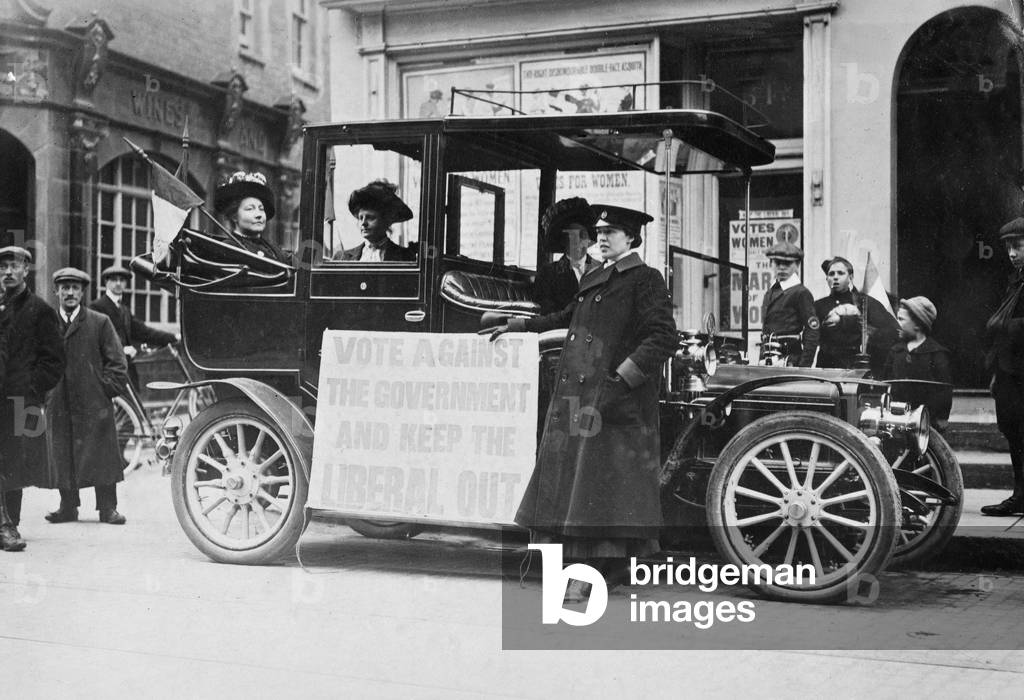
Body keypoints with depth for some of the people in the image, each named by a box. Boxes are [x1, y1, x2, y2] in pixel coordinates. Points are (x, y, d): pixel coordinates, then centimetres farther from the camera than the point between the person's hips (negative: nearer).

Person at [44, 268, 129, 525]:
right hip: (59, 405, 2)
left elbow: (117, 363, 3)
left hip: (95, 405, -2)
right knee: (62, 456, 5)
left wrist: (105, 389, -4)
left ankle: (107, 508, 7)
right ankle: (68, 506, 16)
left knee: (102, 456, -1)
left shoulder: (100, 323, 2)